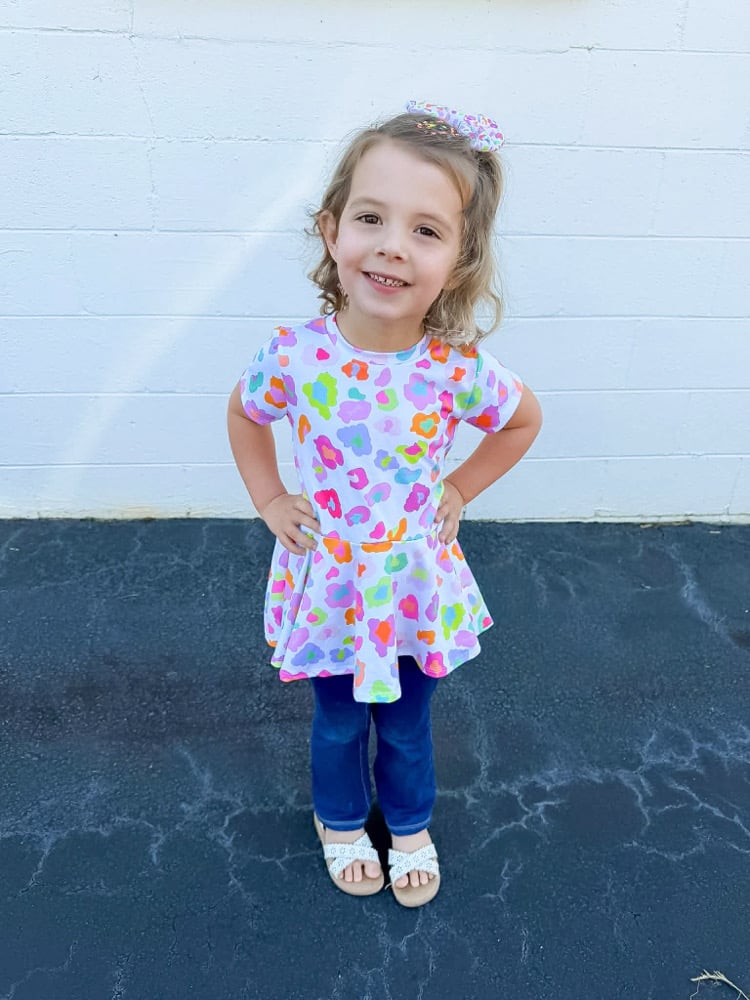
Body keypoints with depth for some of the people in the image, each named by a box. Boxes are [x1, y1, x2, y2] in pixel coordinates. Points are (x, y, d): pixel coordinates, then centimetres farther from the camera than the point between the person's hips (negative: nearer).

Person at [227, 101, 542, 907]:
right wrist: (269, 501, -2)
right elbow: (244, 415, 3)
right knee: (338, 722, 23)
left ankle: (410, 824, 55)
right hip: (327, 586, 0)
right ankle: (341, 821, 56)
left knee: (407, 725, 23)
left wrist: (460, 489, -3)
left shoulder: (457, 370, -22)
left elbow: (525, 419, 1)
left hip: (414, 587, 0)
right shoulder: (295, 354, -21)